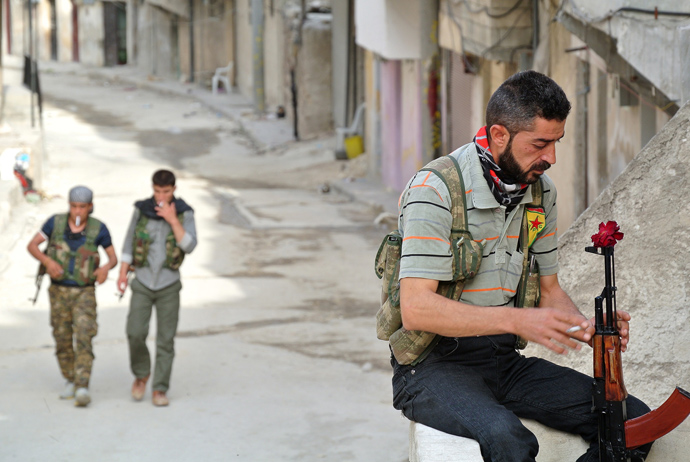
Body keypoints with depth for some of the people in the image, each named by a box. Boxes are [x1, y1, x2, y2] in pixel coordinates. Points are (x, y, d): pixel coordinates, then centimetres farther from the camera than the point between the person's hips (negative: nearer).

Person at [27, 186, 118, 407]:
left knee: (83, 338, -18)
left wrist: (106, 268, -27)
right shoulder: (56, 222, -10)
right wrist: (47, 261, -26)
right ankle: (71, 381, 31)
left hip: (85, 292, -2)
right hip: (59, 291, 2)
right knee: (63, 340, 9)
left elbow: (113, 257, -2)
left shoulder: (98, 228, -12)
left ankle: (82, 390, -22)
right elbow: (32, 246, -4)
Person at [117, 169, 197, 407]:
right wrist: (122, 274, 1)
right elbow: (129, 242, 5)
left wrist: (173, 220, -27)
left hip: (168, 286, -1)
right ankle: (141, 375, 15)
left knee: (165, 340, -1)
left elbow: (189, 246, -21)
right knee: (135, 333, -11)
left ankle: (160, 390, 9)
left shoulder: (185, 213, -8)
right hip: (142, 284, 1)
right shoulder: (141, 209, -4)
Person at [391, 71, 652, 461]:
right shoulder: (435, 192, -16)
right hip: (435, 367, -7)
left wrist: (588, 328, -7)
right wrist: (518, 320, -33)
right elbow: (416, 309, -24)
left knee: (634, 420, -12)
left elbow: (550, 290, 16)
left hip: (505, 363, 7)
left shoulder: (541, 191, 7)